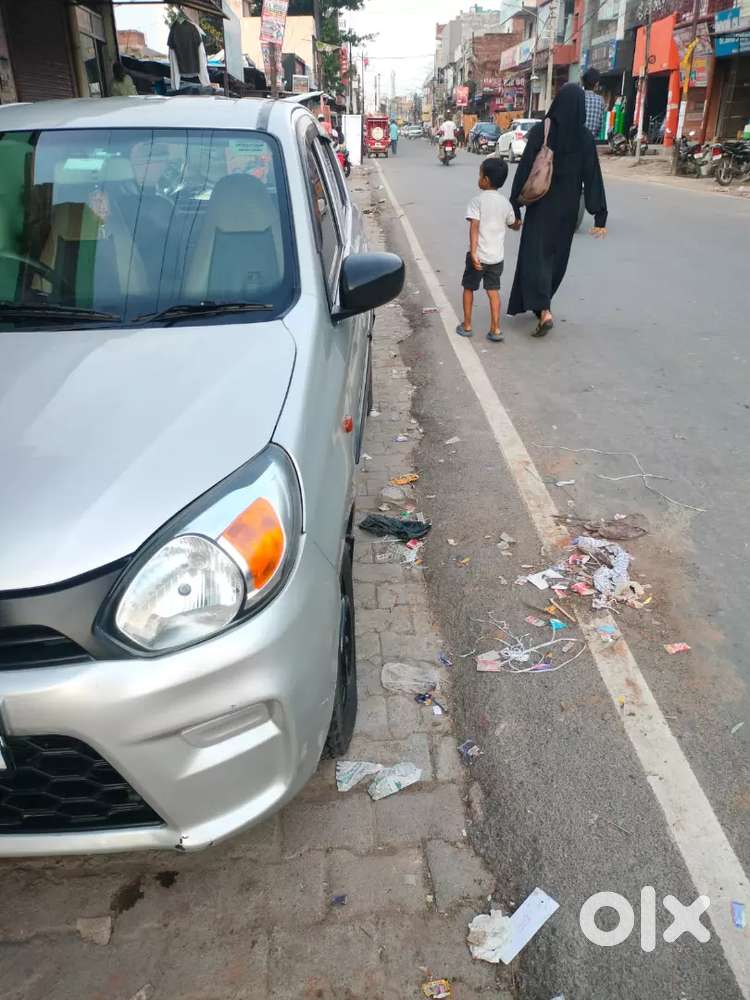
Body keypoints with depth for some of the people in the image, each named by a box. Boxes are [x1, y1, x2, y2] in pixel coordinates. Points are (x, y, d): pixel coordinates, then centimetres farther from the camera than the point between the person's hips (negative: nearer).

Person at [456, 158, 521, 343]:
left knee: (468, 288, 13)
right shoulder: (505, 202, 4)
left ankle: (467, 326, 19)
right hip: (497, 256, 4)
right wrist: (519, 223, 41)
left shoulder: (477, 201, -11)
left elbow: (474, 227, -20)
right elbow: (514, 225, 17)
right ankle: (495, 329, 6)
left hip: (479, 256, -4)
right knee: (493, 290, 10)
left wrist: (473, 253, -24)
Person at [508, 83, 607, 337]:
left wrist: (514, 205, -5)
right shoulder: (585, 136, -5)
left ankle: (544, 311, -21)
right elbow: (593, 176, -6)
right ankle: (541, 303, 32)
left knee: (536, 253, -2)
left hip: (541, 204, -3)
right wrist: (600, 215, -4)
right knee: (557, 255, 18)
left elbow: (524, 169, -11)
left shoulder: (540, 131, -10)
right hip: (567, 206, 3)